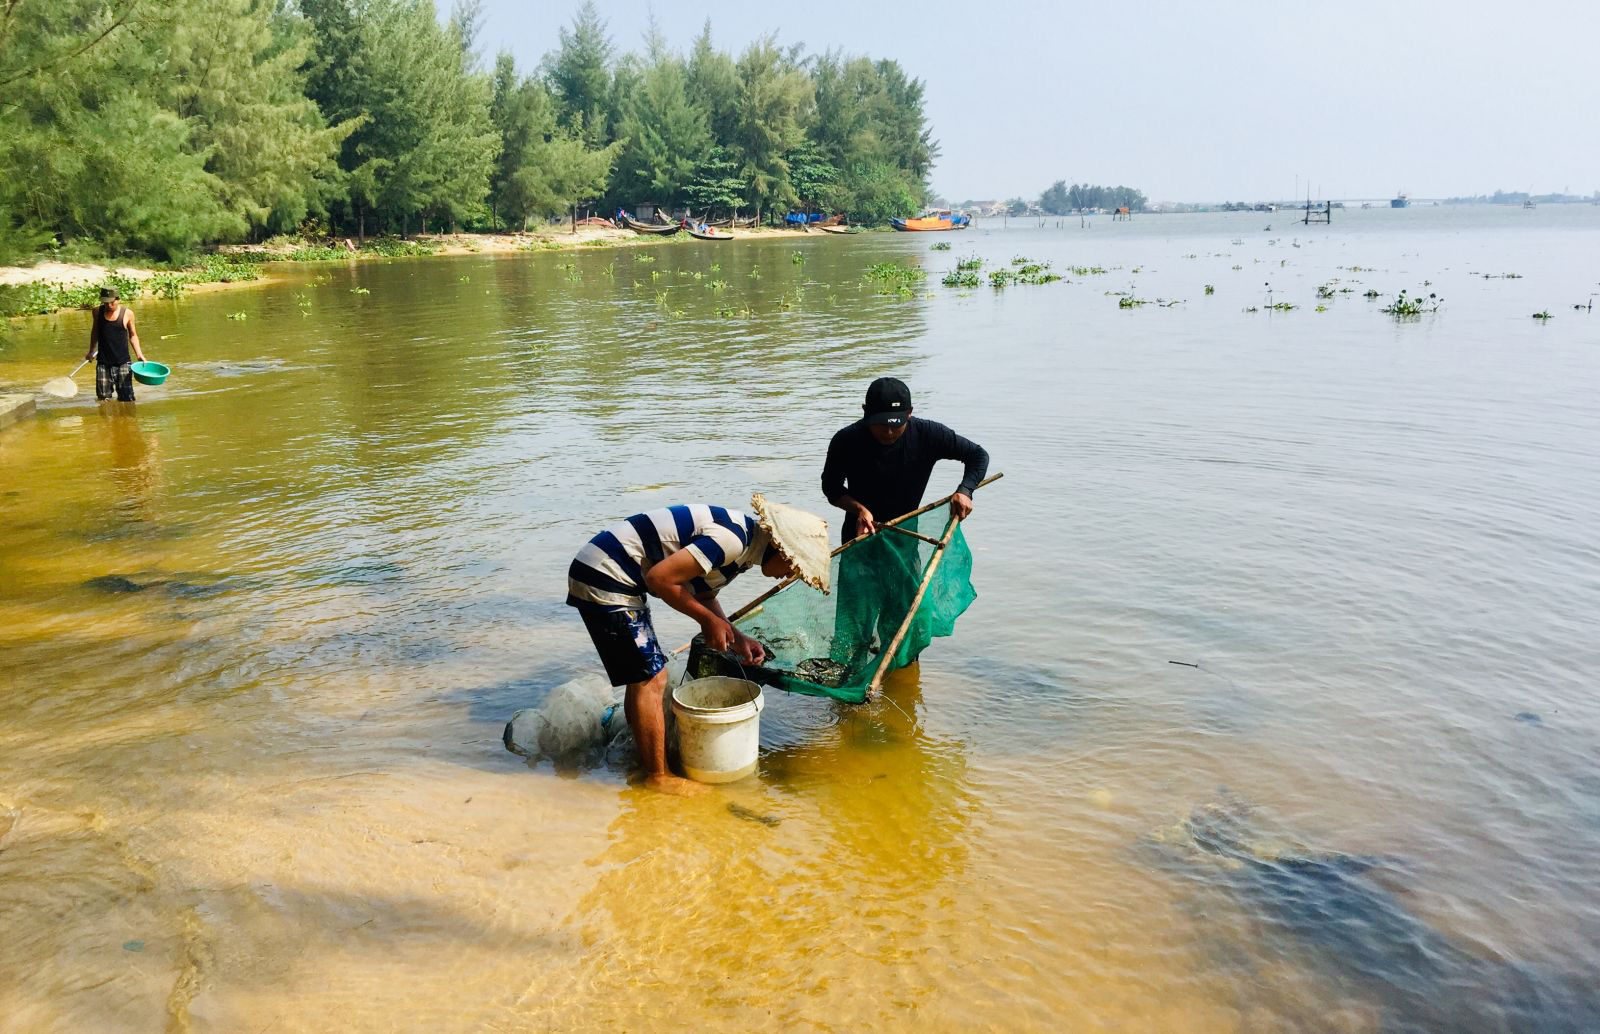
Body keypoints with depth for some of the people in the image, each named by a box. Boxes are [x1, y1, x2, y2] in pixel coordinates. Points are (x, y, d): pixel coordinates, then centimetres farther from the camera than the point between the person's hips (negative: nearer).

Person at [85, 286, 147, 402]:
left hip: (123, 362, -2)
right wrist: (91, 352, 24)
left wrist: (139, 354, -5)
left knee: (126, 399, -3)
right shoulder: (98, 311, 1)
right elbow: (95, 331, 19)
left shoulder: (127, 313, -5)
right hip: (103, 363, 2)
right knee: (103, 397, 1)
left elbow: (133, 335, 6)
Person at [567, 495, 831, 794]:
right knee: (651, 679, -4)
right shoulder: (733, 539, -22)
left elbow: (702, 594, 17)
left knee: (642, 679, 19)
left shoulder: (744, 533, 9)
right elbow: (660, 577, -24)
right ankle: (658, 776, 7)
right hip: (604, 581, -10)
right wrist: (709, 619, -12)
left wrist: (735, 637, 5)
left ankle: (648, 754, 33)